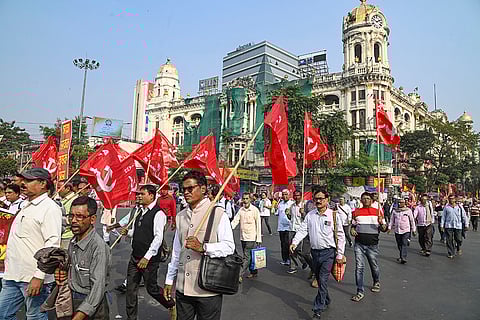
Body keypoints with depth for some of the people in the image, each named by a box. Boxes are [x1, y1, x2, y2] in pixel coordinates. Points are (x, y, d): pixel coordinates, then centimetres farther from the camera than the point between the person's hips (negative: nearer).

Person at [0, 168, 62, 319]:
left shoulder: (50, 208, -14)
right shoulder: (26, 206, 15)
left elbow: (52, 244, -21)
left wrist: (39, 276, -24)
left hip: (33, 278, -8)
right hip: (12, 276, 8)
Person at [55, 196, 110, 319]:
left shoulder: (98, 246, -25)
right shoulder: (73, 242, 2)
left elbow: (97, 290, -26)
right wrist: (63, 274, -4)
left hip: (92, 309, -7)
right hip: (73, 301, 7)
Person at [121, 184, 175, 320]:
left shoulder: (158, 214, -15)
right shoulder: (141, 212, 11)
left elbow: (158, 237, -21)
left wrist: (147, 257, -25)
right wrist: (128, 232, 1)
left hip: (150, 259, -7)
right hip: (135, 256, 8)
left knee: (151, 288, 6)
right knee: (130, 288, 11)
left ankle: (172, 305, 30)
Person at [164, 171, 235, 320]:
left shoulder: (218, 214, -8)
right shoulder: (181, 216, 11)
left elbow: (229, 246, -13)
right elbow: (176, 251, 16)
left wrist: (203, 247, -25)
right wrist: (169, 280, 17)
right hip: (182, 287, 5)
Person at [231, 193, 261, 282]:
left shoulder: (255, 210, -8)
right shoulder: (241, 210, 7)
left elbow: (258, 225, -6)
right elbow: (235, 220, 2)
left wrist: (258, 239, -8)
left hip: (251, 238, -5)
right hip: (243, 237, 5)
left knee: (246, 257, -6)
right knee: (249, 256, 15)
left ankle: (240, 275, -2)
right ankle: (253, 272, 29)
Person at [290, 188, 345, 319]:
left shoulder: (333, 215, -6)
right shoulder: (310, 215, 4)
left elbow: (340, 236, -3)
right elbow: (303, 229, 1)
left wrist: (340, 254, -4)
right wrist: (295, 242, -15)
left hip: (328, 252, -4)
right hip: (315, 252, 4)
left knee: (323, 280, -9)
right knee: (319, 279, 17)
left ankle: (318, 309, -1)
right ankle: (326, 301, 38)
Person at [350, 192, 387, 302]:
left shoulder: (378, 212, 2)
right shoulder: (356, 212, 6)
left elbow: (384, 229, 2)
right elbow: (353, 225, 17)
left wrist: (381, 223, -20)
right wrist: (352, 230, -5)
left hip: (372, 245, 0)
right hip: (359, 244, 1)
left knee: (374, 266, 16)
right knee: (359, 267, -4)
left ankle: (376, 282, 45)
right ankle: (360, 292, 4)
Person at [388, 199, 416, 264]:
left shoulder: (408, 210, 0)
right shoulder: (395, 211, 8)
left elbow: (412, 220, 7)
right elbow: (392, 220, 14)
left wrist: (413, 230, 9)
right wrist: (389, 227, 5)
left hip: (406, 230, -3)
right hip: (397, 230, 3)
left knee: (404, 244, -11)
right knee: (399, 244, 11)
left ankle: (403, 258, -14)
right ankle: (401, 256, 26)